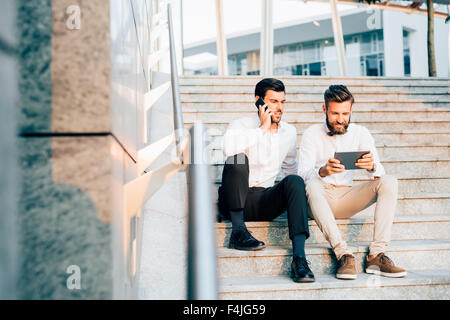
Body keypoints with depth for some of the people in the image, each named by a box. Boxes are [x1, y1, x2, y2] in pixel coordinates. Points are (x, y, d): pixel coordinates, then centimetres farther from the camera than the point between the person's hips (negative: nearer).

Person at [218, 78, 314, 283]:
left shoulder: (289, 132, 11)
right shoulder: (241, 125, -5)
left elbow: (291, 167, 28)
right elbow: (229, 148, -30)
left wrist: (296, 198, 19)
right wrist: (262, 128, -23)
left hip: (264, 201, 4)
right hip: (234, 202, -3)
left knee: (295, 181, -26)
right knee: (238, 158, -31)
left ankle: (299, 258, -35)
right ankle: (238, 231, -23)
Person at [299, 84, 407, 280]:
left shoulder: (360, 133, 7)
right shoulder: (312, 134, -1)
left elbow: (379, 173, -4)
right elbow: (303, 175, -14)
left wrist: (372, 167, -29)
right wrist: (322, 171, -36)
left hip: (347, 199, 3)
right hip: (320, 199, -2)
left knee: (389, 182, -19)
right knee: (312, 184, -35)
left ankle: (376, 254, -27)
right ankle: (343, 254, -39)